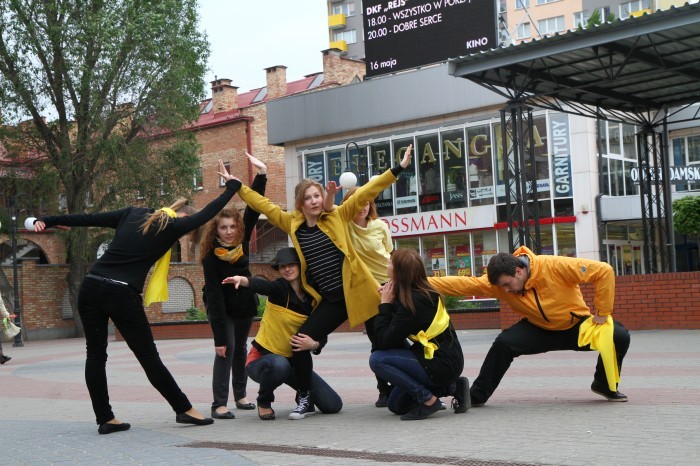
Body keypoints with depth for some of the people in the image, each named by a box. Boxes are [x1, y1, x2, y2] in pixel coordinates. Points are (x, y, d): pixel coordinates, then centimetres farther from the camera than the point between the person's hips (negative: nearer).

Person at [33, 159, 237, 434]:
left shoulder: (133, 214, 16)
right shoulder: (172, 227, 5)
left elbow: (88, 218, 13)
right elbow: (207, 213, 13)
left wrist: (47, 221, 17)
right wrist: (232, 184, 26)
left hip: (91, 287, 5)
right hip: (122, 295, -5)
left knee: (95, 355, 10)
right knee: (149, 357, 4)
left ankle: (105, 419, 11)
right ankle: (184, 410, 13)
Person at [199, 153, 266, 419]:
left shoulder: (242, 241, -14)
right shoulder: (211, 257, -27)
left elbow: (253, 210, -19)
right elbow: (215, 298, -30)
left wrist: (262, 174, -29)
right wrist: (219, 338, -32)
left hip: (244, 304, 5)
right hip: (222, 309, -5)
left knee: (240, 348, 15)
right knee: (226, 350, -16)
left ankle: (240, 394, 28)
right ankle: (219, 404, -14)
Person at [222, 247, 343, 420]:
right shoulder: (280, 289, -14)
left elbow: (321, 336, 0)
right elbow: (260, 285, -37)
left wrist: (313, 344, -23)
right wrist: (241, 279, -59)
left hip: (293, 361, 4)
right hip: (262, 358, -4)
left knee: (333, 405, -9)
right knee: (279, 365, -42)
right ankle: (264, 401, -9)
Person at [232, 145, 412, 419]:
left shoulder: (338, 217, 1)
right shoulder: (292, 224, 6)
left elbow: (366, 193, -2)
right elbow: (264, 205, 14)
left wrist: (398, 169, -5)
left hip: (357, 291, -2)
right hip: (330, 301, 2)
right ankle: (305, 398, 14)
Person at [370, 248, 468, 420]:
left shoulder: (413, 302, -22)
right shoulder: (423, 294, 6)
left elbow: (385, 342, -20)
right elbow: (395, 338, 11)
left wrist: (385, 304, -11)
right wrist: (390, 302, 1)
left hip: (442, 366, -10)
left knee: (377, 360, -17)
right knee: (397, 405, 17)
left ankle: (428, 399, -12)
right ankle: (451, 387, 15)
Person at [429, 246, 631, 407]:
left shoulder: (555, 266, -31)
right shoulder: (499, 282, -20)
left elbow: (604, 271, -29)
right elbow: (464, 283, -27)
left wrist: (602, 313, -26)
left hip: (576, 325, -1)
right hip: (539, 330, 1)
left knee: (619, 337, -22)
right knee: (504, 343, -25)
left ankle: (605, 385, 5)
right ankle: (476, 396, -10)